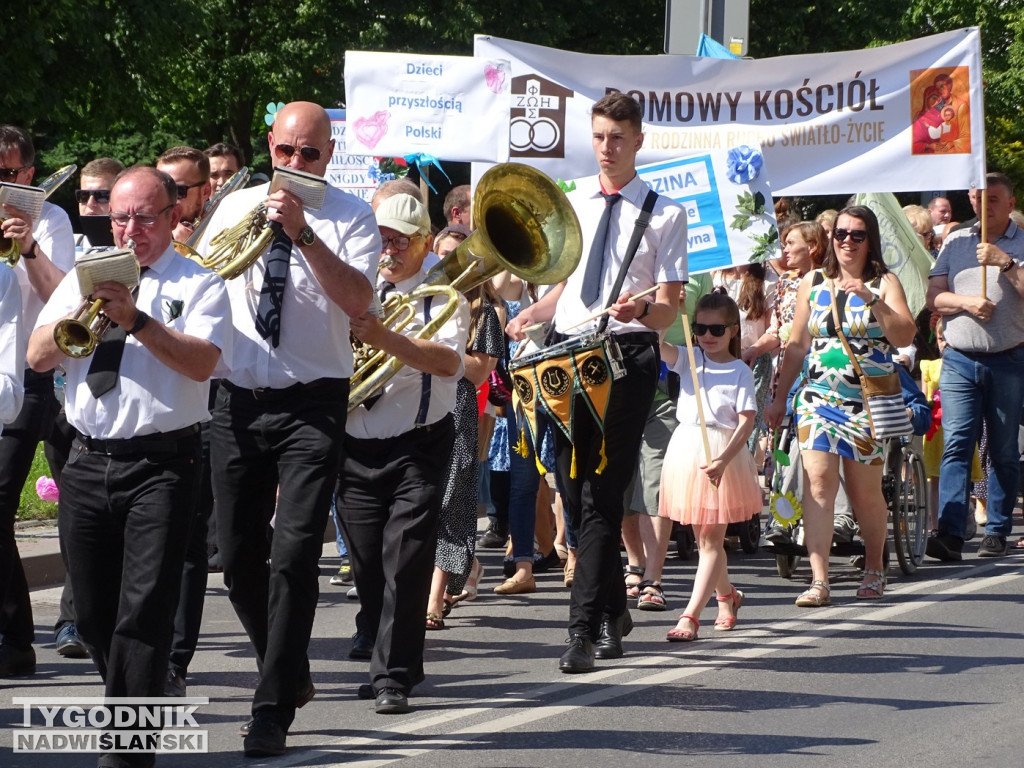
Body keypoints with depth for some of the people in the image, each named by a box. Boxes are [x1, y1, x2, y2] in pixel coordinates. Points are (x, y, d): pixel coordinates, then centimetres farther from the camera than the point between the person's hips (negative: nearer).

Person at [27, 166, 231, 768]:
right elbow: (38, 356, 7)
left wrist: (136, 319, -24)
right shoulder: (85, 277, 16)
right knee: (94, 614, 9)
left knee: (144, 611, -12)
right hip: (88, 463, 5)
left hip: (161, 464, -5)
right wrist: (82, 314, -10)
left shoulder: (200, 285, 2)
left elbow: (202, 362, -15)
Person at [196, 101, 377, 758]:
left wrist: (304, 235, -23)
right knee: (238, 554, 9)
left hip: (312, 404, -4)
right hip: (239, 400, 4)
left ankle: (274, 710, -8)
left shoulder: (350, 216, -1)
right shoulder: (236, 207, 11)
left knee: (295, 552, -14)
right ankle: (290, 672, 31)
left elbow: (358, 301, -16)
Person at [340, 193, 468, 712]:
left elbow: (449, 362, -20)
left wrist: (383, 338, -33)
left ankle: (393, 679, -8)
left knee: (405, 562, -10)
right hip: (356, 449, 4)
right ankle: (383, 658, 23)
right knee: (367, 565, 7)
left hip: (417, 448, -4)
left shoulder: (441, 297, -1)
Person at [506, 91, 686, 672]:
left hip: (627, 355, -5)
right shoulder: (571, 204, 16)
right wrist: (529, 316, 8)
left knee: (604, 494, -12)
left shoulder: (664, 213, 2)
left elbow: (672, 308, -2)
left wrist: (643, 309, -24)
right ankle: (613, 611, 25)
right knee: (575, 491, 9)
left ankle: (585, 630, -16)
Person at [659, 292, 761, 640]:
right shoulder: (688, 360, 7)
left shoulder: (740, 371, -3)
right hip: (686, 451, 4)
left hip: (723, 455, -4)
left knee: (711, 540, -5)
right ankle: (726, 596, 37)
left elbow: (746, 421, -10)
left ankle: (691, 615, -12)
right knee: (704, 538, 15)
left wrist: (723, 459, -23)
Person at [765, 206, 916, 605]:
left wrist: (873, 301, -21)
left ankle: (874, 570, 25)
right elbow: (797, 346, 18)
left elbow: (904, 337, -9)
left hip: (866, 402, -2)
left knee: (865, 490, 2)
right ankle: (819, 581, -18)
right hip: (818, 396, 2)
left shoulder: (884, 283, 4)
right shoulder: (813, 284, 12)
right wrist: (779, 397, 18)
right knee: (818, 481, -14)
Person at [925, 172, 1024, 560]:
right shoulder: (956, 242, 12)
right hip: (960, 360, 1)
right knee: (956, 445, -10)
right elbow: (934, 297, 6)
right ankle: (950, 533, -17)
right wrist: (967, 302, -11)